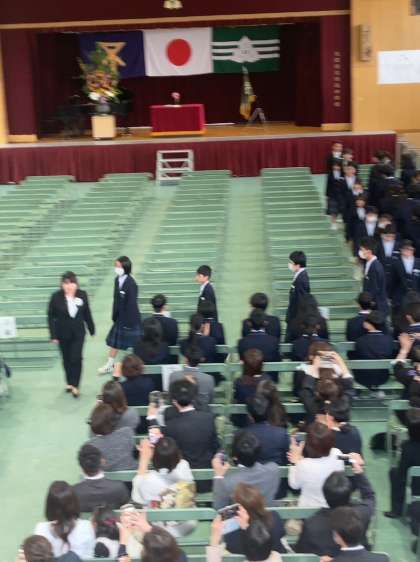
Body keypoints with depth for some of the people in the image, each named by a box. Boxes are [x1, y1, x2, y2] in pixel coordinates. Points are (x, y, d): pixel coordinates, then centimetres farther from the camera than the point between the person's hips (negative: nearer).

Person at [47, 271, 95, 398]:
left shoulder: (82, 295, -8)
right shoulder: (56, 297, -14)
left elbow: (87, 313, 3)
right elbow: (51, 317, -8)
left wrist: (91, 329, 9)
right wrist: (53, 335, -10)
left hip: (78, 333, 0)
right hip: (63, 334, 0)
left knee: (76, 358, -7)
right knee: (67, 359, 13)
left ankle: (75, 385, 1)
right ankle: (69, 382, 30)